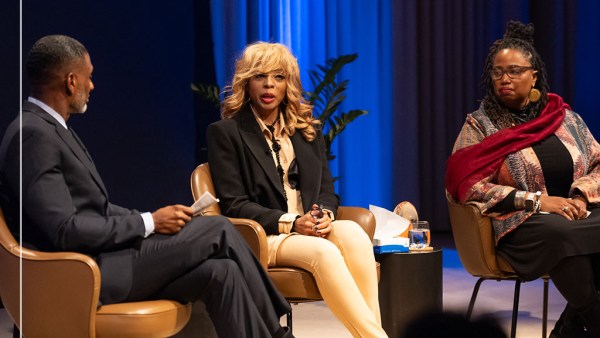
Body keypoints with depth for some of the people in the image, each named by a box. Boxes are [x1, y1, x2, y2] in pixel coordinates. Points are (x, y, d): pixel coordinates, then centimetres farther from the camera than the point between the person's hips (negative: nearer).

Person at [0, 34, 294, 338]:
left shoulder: (49, 127, 14)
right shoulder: (32, 135, -17)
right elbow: (65, 230, -23)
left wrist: (152, 219, 3)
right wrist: (149, 223, -14)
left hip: (99, 259, 9)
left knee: (220, 271, -5)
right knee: (218, 230, -7)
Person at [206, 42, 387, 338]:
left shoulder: (308, 131, 20)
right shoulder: (224, 133, 4)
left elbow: (327, 190, 17)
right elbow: (233, 204, -4)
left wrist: (325, 215, -9)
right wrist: (289, 223, -16)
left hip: (312, 229, 4)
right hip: (263, 236, -4)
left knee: (351, 232, -31)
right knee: (324, 252, -35)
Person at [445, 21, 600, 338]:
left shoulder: (564, 116, 16)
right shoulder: (480, 124, 4)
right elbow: (465, 184, -8)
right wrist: (536, 200, -16)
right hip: (519, 224, -4)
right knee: (562, 232, -37)